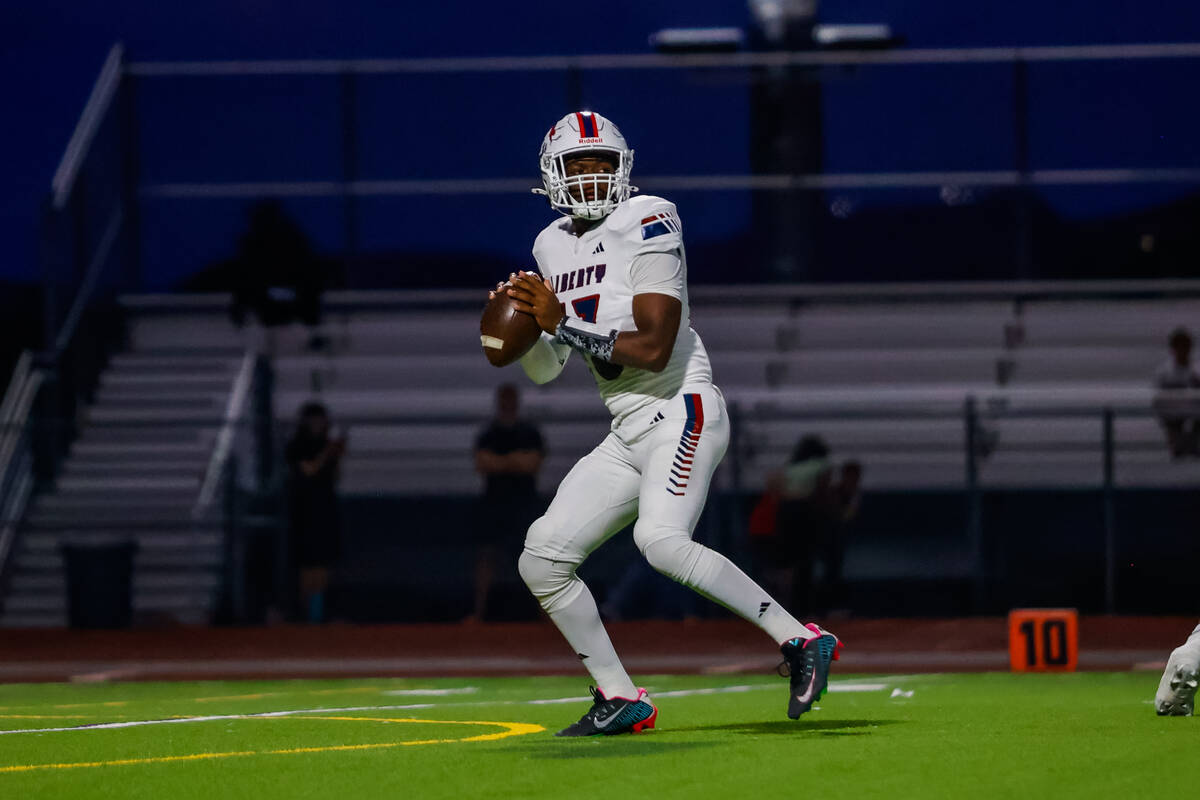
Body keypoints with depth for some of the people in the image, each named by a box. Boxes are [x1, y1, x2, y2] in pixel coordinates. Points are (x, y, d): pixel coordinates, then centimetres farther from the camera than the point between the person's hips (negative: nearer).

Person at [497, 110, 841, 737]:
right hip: (627, 436, 8)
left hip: (682, 411, -8)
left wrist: (563, 325, -17)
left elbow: (654, 349, -19)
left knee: (661, 540, -32)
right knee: (542, 560, 2)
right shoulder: (552, 247, 14)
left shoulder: (646, 226, -10)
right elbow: (542, 371, 17)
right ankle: (621, 700, 10)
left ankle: (801, 642, -26)